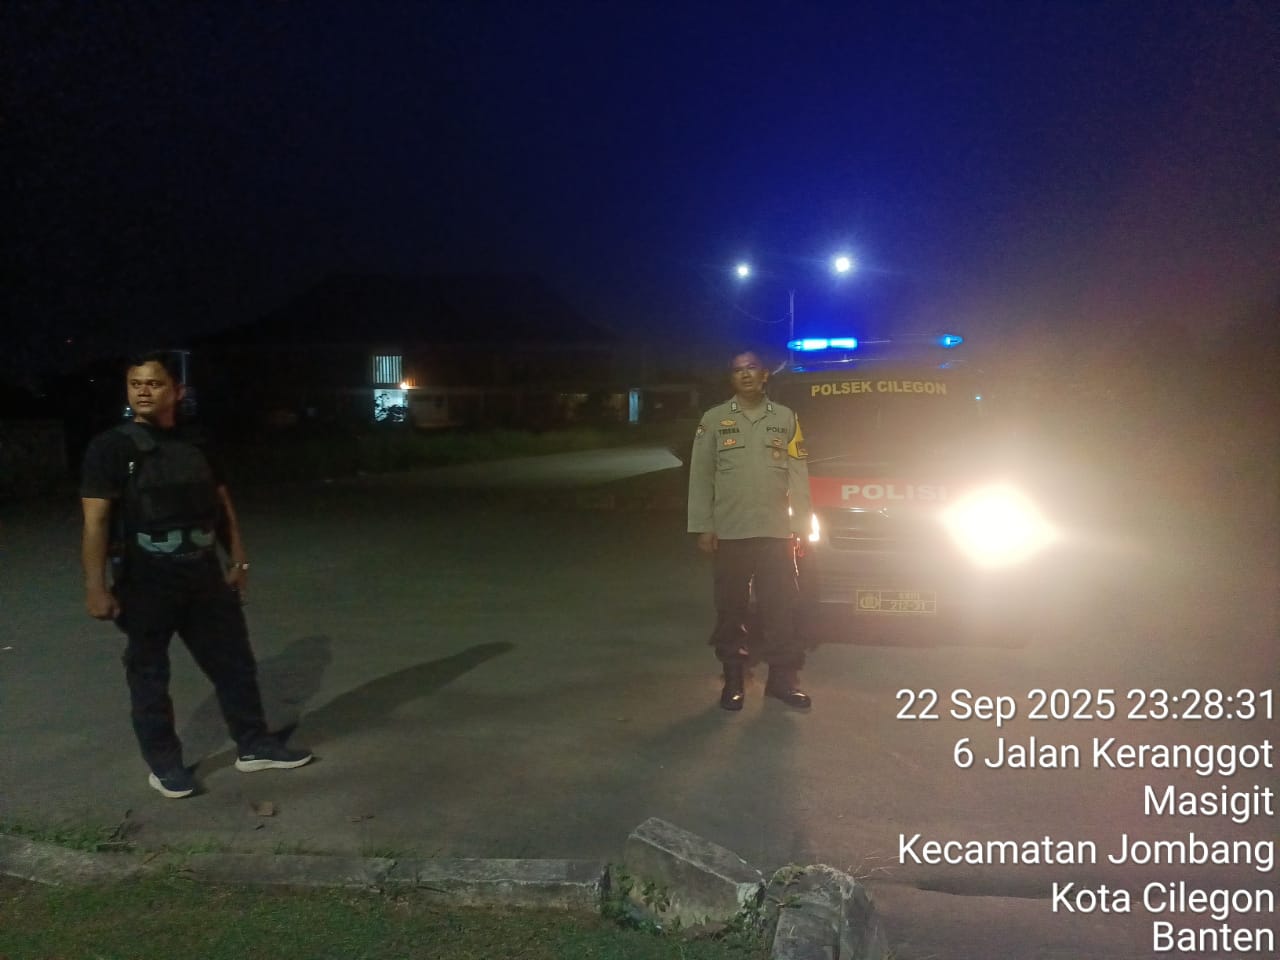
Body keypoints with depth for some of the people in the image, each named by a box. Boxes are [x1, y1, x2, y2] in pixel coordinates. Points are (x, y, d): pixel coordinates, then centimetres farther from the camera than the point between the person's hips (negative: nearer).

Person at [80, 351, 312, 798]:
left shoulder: (196, 443, 7)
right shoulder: (111, 447, -8)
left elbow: (222, 504, 13)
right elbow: (96, 521, -13)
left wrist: (238, 558, 7)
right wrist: (96, 587, -18)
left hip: (204, 573, 5)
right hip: (146, 580, -5)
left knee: (234, 660, 10)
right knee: (149, 673, 7)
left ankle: (253, 745, 24)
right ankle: (163, 764, 22)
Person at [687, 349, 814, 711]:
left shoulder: (786, 419, 9)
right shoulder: (714, 419, 4)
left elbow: (798, 476, 8)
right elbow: (700, 476, 2)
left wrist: (801, 525, 3)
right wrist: (703, 526, -4)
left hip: (777, 531, 1)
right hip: (730, 532, -1)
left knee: (781, 607, 4)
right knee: (731, 608, 5)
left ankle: (783, 677, 15)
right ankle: (733, 679, 16)